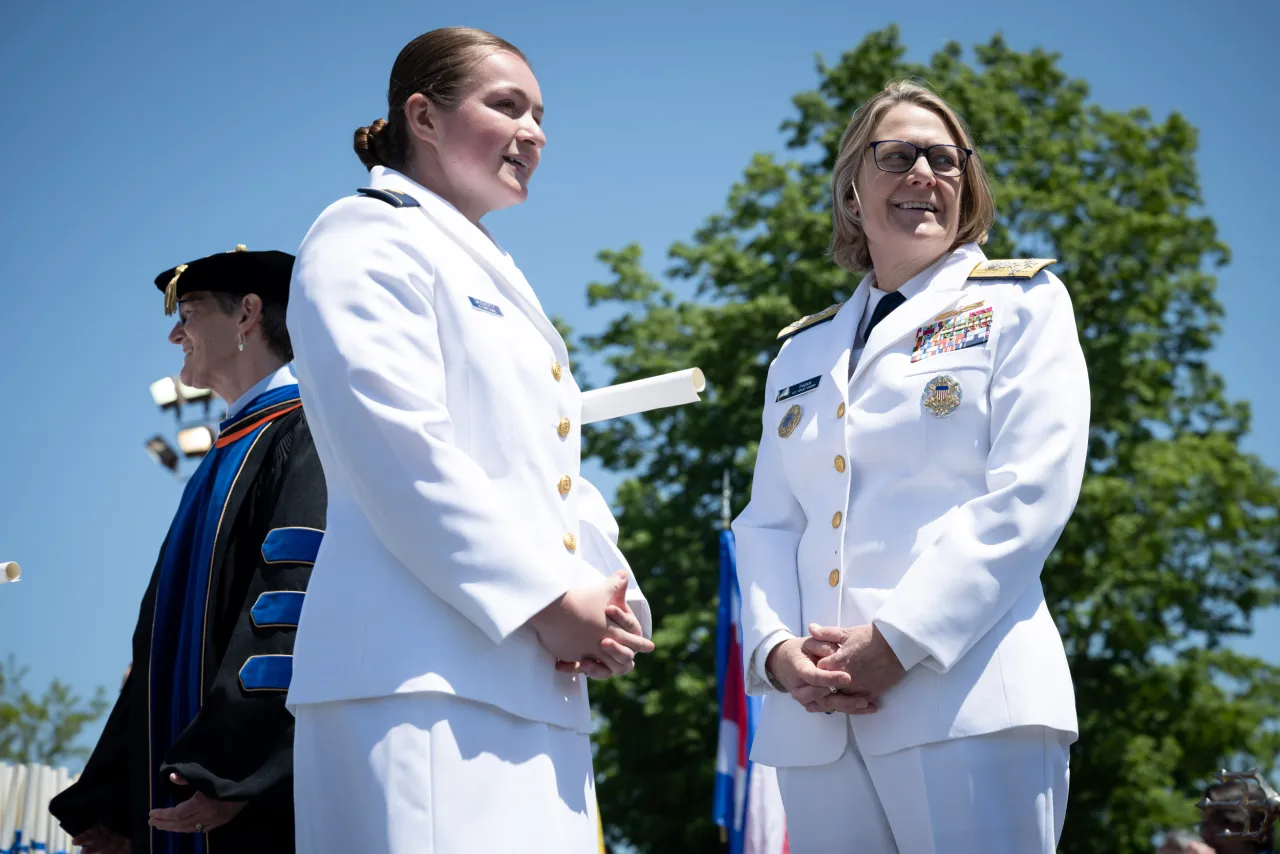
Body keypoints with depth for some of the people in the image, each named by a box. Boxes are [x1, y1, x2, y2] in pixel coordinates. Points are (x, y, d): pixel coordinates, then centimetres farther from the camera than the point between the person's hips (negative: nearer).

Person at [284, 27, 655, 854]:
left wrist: (615, 602, 4)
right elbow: (401, 454, -12)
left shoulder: (501, 286, 29)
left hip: (539, 685, 9)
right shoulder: (369, 238, 2)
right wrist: (549, 604, -14)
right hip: (426, 671, -9)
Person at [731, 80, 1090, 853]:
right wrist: (776, 648, -6)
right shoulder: (803, 351, 22)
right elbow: (767, 523, 15)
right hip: (817, 713, 4)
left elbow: (1028, 492, -4)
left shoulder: (1021, 303, 9)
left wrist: (898, 641, -14)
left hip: (965, 695, -4)